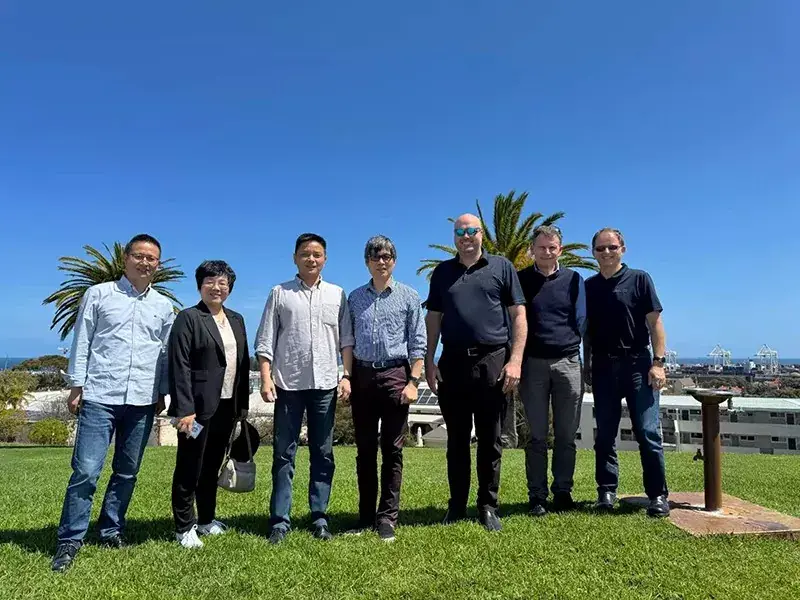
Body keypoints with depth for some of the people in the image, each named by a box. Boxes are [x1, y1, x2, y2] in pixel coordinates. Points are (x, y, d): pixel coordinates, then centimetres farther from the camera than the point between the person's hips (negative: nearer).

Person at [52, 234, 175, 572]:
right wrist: (76, 386, -1)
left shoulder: (164, 306, 10)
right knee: (86, 470, -6)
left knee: (127, 472, 11)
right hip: (99, 397, -3)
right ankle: (70, 539, 9)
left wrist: (162, 393, 11)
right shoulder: (99, 294, 4)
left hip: (143, 401, 3)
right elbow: (81, 342, 4)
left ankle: (111, 531, 25)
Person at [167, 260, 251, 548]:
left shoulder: (236, 320, 13)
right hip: (199, 406, -6)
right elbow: (179, 367, -12)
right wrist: (184, 409, -18)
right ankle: (184, 528, 19)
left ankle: (206, 519, 31)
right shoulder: (188, 318, -6)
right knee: (189, 468, 5)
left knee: (212, 466, 17)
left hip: (227, 406, 6)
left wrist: (243, 405, 9)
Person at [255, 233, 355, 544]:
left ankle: (319, 518, 17)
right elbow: (265, 340, 3)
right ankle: (280, 521, 11)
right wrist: (266, 378, -6)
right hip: (289, 384, -1)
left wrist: (347, 376, -2)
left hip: (325, 385, 1)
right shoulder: (280, 293, 6)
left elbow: (346, 340, 8)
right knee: (284, 453, 3)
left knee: (323, 454, 7)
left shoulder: (338, 295, 10)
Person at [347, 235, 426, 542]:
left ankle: (387, 517, 12)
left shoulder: (409, 296, 3)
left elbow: (418, 343, 0)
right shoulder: (355, 297, 11)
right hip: (362, 376, 3)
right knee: (365, 449, 9)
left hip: (395, 374, -2)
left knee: (392, 450, 2)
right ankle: (365, 515, 19)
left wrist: (413, 381, -8)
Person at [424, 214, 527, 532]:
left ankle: (488, 506, 19)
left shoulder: (502, 267, 6)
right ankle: (456, 506, 21)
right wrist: (429, 361, 4)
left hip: (493, 362, -2)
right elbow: (433, 319, 13)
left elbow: (518, 315, 2)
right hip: (453, 362, 2)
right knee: (457, 439, 10)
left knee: (490, 440, 6)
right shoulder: (443, 272, 13)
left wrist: (515, 360, -8)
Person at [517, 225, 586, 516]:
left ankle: (563, 492, 19)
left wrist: (564, 343, 0)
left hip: (567, 362, 1)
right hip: (533, 363, -1)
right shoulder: (521, 279, 5)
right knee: (537, 435, 4)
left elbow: (580, 321, 9)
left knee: (566, 434, 7)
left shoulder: (573, 279, 8)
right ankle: (537, 496, 11)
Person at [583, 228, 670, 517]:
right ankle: (607, 491, 17)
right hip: (603, 366, 3)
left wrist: (658, 362, -10)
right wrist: (586, 365, 11)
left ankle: (658, 495, 7)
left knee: (648, 432, -4)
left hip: (637, 363, -3)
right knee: (605, 434, 8)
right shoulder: (589, 286, 10)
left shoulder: (639, 279, 1)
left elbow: (655, 323, -2)